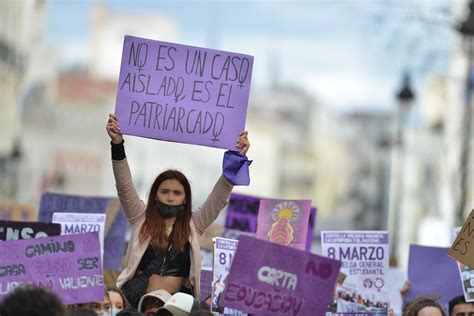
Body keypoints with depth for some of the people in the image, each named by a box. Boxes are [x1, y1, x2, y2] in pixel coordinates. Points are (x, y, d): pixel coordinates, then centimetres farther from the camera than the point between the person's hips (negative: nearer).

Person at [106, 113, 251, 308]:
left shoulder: (193, 224, 12)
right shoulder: (141, 218, 11)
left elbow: (219, 197, 5)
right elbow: (124, 187, 1)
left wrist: (236, 157, -6)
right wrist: (117, 144, -11)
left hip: (177, 301, 1)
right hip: (137, 299, 0)